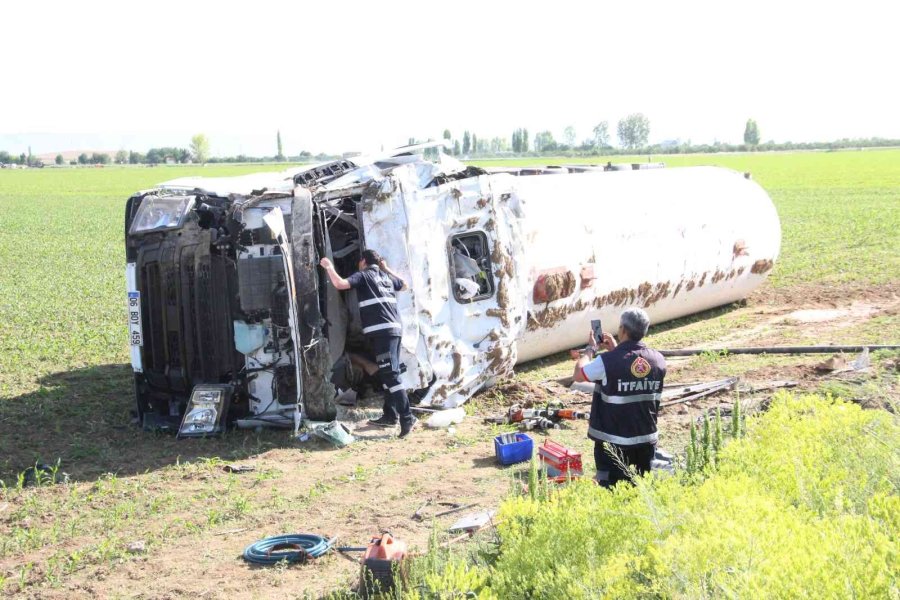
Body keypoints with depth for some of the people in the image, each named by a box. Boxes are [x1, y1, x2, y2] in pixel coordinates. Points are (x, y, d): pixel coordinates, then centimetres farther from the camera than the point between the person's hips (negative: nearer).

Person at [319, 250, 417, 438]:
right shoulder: (386, 276, 21)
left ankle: (407, 417, -18)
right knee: (388, 374, 15)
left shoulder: (363, 275, 1)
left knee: (391, 375, -12)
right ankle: (390, 415, 21)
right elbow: (404, 285, 41)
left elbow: (340, 283, -14)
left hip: (381, 331, -8)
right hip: (394, 328, 8)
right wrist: (387, 269, 44)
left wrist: (329, 267, 1)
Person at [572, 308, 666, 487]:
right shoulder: (658, 360, -2)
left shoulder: (607, 361, -19)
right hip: (647, 442, 4)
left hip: (613, 443, -4)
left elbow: (578, 375, -1)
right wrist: (616, 350, 19)